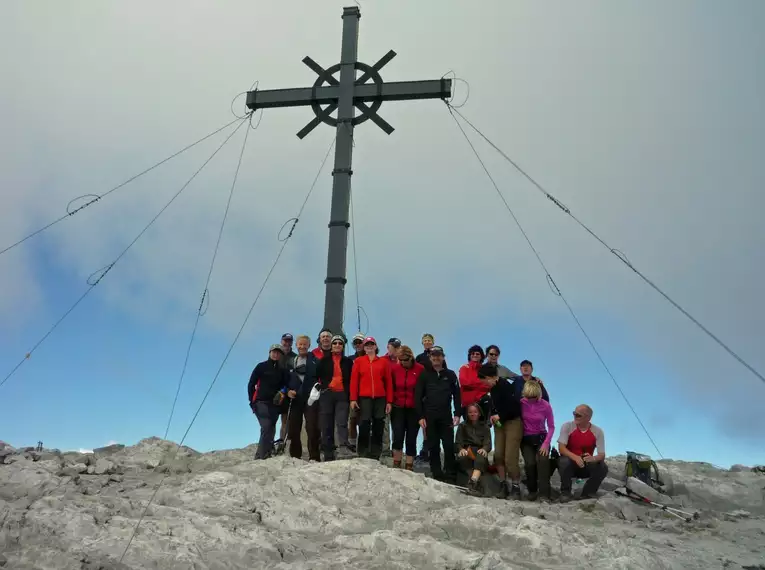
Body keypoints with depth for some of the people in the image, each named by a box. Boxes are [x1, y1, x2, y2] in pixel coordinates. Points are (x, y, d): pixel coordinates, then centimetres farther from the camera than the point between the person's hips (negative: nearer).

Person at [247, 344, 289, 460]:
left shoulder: (282, 370, 16)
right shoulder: (261, 366, 8)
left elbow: (285, 385, 16)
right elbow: (251, 384, 6)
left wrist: (282, 392, -6)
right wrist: (252, 401, -1)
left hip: (275, 404, 4)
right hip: (261, 402, -4)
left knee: (271, 430, 0)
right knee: (267, 427, -18)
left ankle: (259, 456, 6)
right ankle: (262, 456, -20)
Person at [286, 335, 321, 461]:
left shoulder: (315, 360, 5)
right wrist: (287, 391, -2)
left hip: (311, 398, -4)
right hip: (295, 399, 4)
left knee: (312, 428, -9)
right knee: (293, 428, 6)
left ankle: (314, 457, -5)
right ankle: (295, 456, 17)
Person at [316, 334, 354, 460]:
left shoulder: (348, 362, 15)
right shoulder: (324, 360, 13)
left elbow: (351, 380, 15)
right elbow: (317, 376, 9)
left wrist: (351, 396, 7)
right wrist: (321, 386, -8)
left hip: (342, 395, -1)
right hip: (327, 395, 1)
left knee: (342, 423, -17)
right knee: (327, 426, 1)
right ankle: (328, 456, 6)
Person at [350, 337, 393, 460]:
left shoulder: (383, 362, 10)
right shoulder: (358, 361, 8)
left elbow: (388, 382, 8)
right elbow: (354, 380, 2)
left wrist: (389, 401, 2)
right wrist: (353, 399, -6)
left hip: (380, 399, 2)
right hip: (364, 398, -2)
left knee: (378, 428, 4)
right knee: (364, 427, -5)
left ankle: (375, 457, 12)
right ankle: (363, 456, 2)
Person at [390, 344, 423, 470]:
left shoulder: (420, 369, -9)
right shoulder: (394, 368, -2)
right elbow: (390, 387, 9)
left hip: (414, 409, -1)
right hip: (398, 408, 1)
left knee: (411, 439, 6)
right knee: (398, 437, -6)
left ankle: (409, 466, 18)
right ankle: (396, 464, 11)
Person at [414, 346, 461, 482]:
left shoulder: (450, 374, 7)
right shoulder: (424, 374, 5)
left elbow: (456, 395, 6)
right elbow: (418, 396, 2)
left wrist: (457, 414, -3)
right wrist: (420, 416, -5)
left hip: (446, 416, 0)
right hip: (429, 416, 0)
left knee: (449, 446, -2)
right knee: (433, 447, 4)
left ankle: (450, 474, 7)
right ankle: (437, 474, 12)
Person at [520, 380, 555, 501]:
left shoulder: (545, 405, -10)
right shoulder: (521, 403, -10)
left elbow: (551, 426, -6)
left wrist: (546, 443, -15)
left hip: (541, 438, 0)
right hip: (526, 439, 0)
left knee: (543, 460, -27)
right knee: (530, 463, -22)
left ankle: (544, 493, -22)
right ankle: (532, 491, 1)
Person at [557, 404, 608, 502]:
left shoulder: (598, 431, -8)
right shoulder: (567, 426, -11)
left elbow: (602, 455, -12)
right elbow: (561, 448, -17)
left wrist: (593, 458, -37)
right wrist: (575, 457, -37)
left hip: (586, 466, 2)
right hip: (570, 463, -2)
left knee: (603, 468, -25)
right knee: (564, 462, -35)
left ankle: (587, 494, -3)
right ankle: (565, 492, -11)